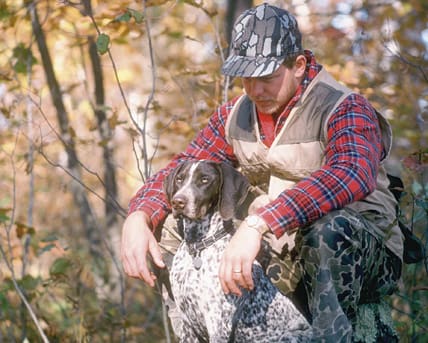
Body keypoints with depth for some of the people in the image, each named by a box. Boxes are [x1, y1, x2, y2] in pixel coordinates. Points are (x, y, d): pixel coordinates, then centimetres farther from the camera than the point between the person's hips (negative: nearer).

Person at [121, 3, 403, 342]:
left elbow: (351, 174, -37)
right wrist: (137, 218, -19)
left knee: (332, 228, -39)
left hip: (363, 257, -7)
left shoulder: (345, 110, -15)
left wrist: (257, 225, -48)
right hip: (289, 263, 7)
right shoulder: (235, 117, 5)